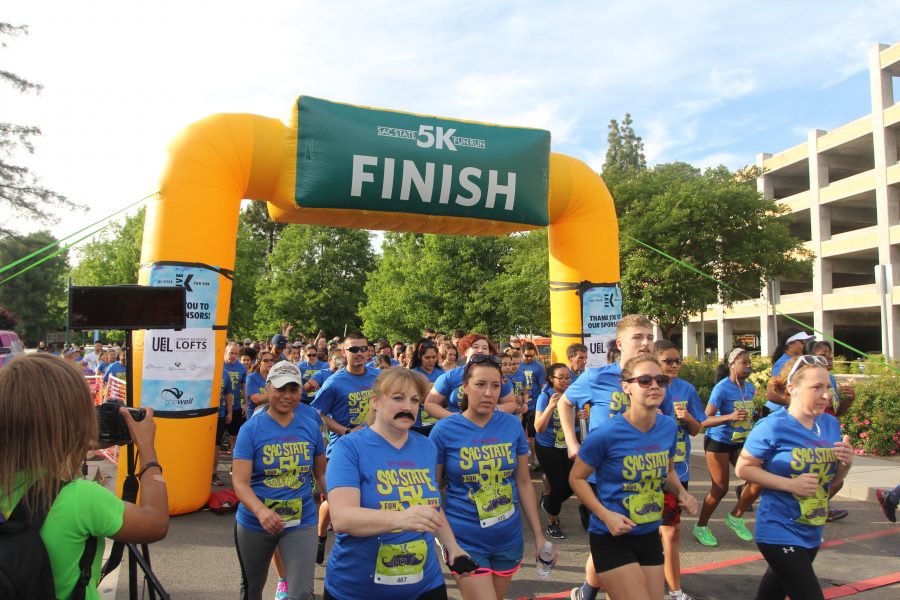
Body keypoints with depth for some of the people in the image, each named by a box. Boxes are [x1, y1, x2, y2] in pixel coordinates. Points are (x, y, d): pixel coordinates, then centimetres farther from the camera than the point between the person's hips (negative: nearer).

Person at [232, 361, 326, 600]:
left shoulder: (311, 425, -3)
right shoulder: (251, 429, -11)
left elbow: (321, 473, 8)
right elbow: (240, 482, -18)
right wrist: (261, 511, -35)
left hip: (302, 521, 0)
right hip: (255, 523, 0)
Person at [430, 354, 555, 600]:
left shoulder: (512, 425, -3)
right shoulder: (444, 430, -12)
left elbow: (524, 483, 5)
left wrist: (539, 536, 6)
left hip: (509, 539, 4)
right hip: (466, 542, -3)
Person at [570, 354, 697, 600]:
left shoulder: (669, 427, -4)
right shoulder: (606, 433, -21)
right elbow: (577, 478, -11)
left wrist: (681, 493, -5)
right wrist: (606, 515, -21)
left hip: (650, 535, 6)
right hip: (612, 537, -6)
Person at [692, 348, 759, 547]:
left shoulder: (750, 387, 2)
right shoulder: (722, 388, -19)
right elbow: (704, 420, -23)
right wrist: (730, 417, -36)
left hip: (741, 442, 7)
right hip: (719, 442, -7)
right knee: (720, 488, -2)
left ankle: (736, 517, 19)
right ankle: (701, 527, 18)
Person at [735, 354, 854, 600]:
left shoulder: (831, 424, 1)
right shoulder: (773, 426, -19)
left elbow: (832, 482, 11)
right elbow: (743, 468, -16)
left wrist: (845, 464, -10)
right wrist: (790, 484, -24)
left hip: (813, 532, 7)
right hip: (779, 531, -7)